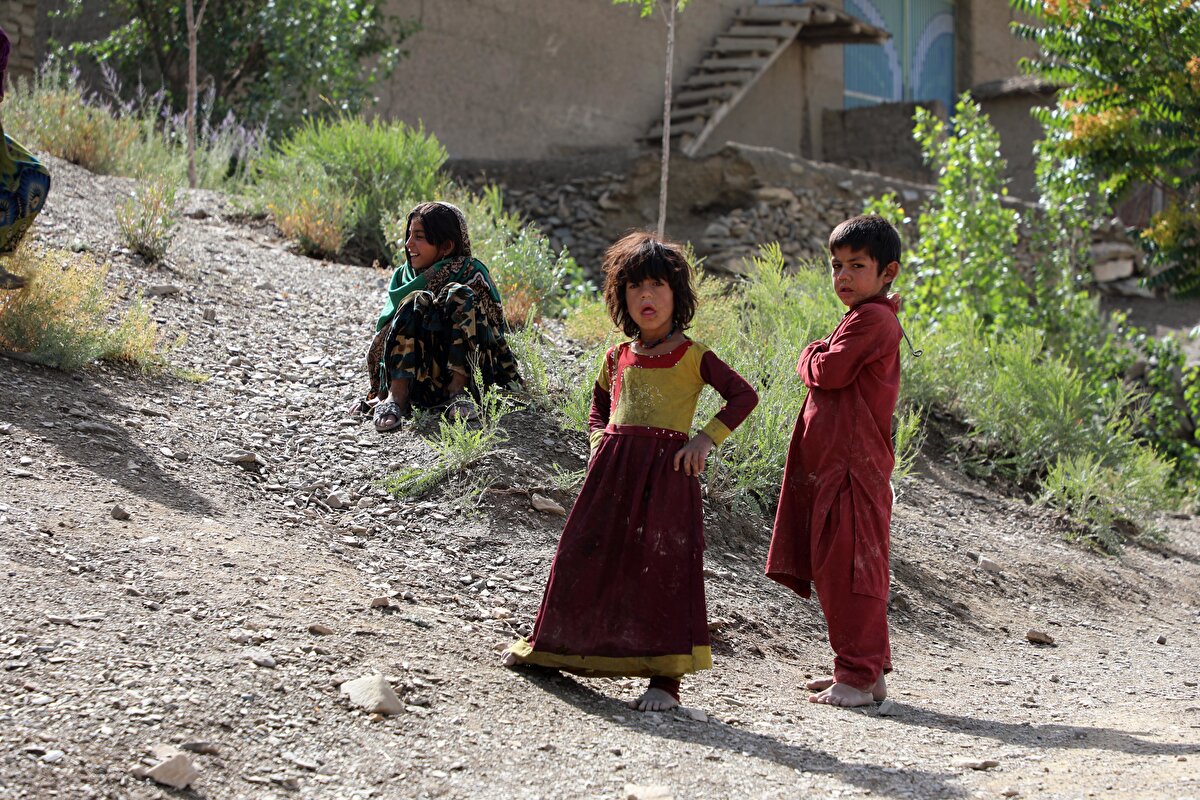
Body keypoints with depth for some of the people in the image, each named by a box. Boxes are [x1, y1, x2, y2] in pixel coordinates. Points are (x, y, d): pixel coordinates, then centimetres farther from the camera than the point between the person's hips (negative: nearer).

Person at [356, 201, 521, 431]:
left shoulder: (471, 274, 3)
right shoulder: (403, 276, 11)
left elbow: (494, 330, 2)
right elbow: (383, 332, 8)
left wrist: (512, 382, -4)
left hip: (463, 369, -2)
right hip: (415, 377, 2)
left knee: (460, 296, -21)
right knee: (416, 301, -22)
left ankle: (458, 391, -30)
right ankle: (396, 396, -36)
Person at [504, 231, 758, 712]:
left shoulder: (692, 356, 0)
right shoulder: (619, 357, 14)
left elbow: (743, 395, -1)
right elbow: (598, 407, 29)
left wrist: (706, 439, -10)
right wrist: (600, 443, 11)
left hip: (667, 469, -5)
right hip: (613, 467, 5)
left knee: (664, 564, -8)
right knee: (585, 555, 10)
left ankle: (665, 678, -5)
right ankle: (551, 645, 28)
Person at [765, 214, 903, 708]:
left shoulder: (871, 319, -12)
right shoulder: (867, 319, 22)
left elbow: (830, 372, -19)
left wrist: (811, 358, 0)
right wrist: (818, 362, 7)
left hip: (853, 465, -11)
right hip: (834, 462, 11)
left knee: (849, 566, -8)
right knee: (836, 568, 14)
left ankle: (860, 675, -4)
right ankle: (865, 668, 21)